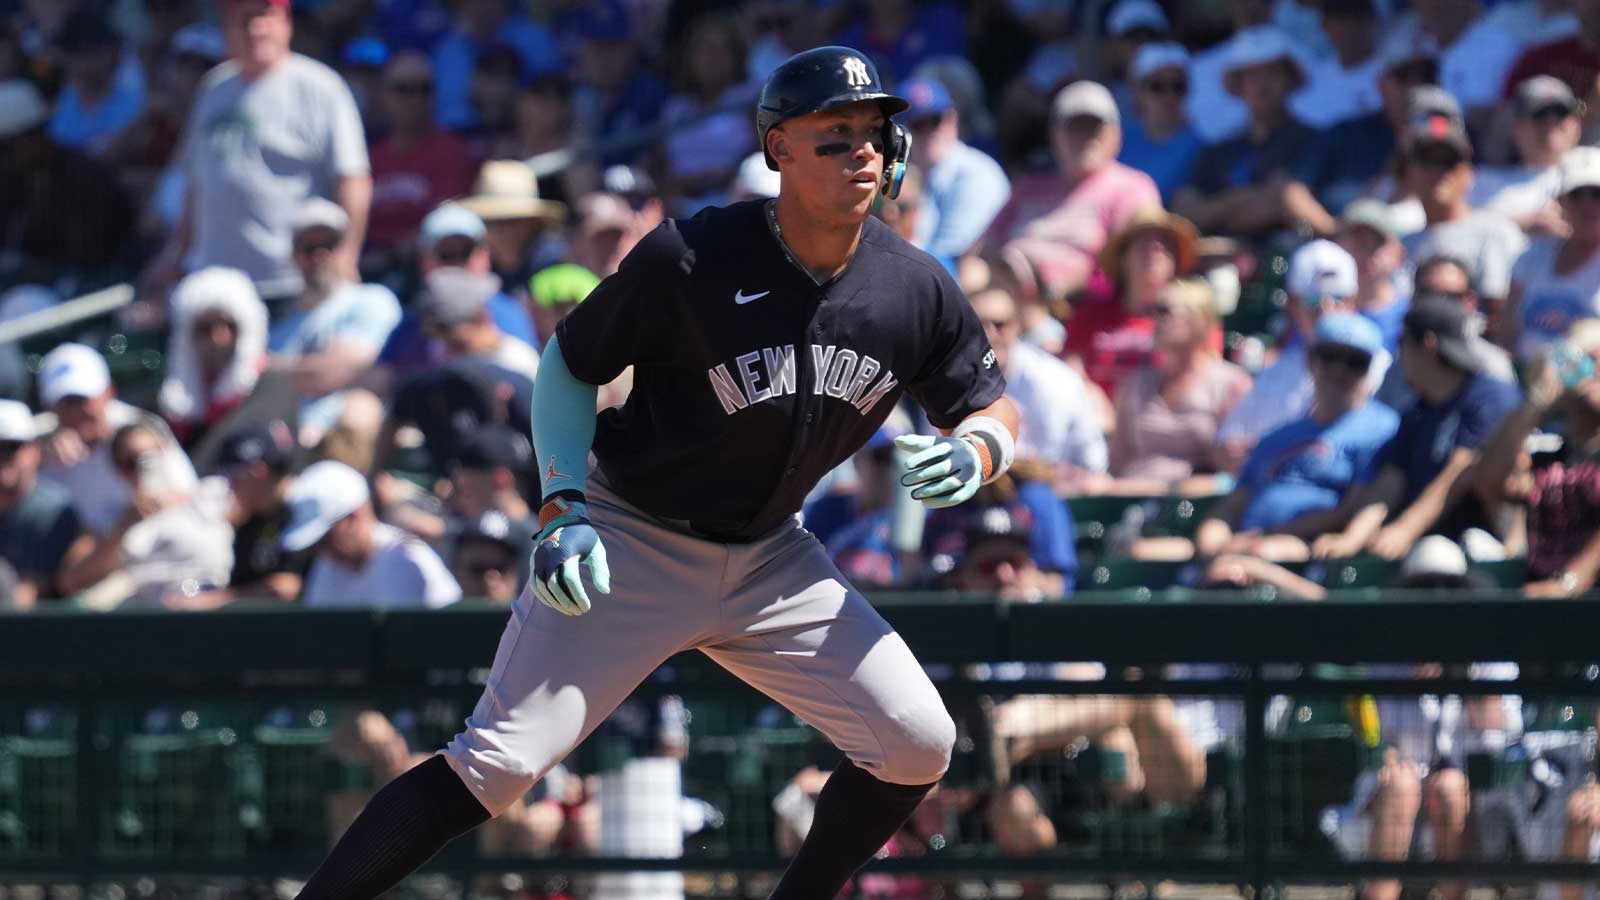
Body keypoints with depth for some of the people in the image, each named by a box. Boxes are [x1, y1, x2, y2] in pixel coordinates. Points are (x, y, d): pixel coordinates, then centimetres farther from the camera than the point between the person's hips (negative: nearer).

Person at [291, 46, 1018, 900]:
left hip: (769, 557, 5)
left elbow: (992, 410, 6)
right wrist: (562, 509, -19)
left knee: (916, 747, -4)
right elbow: (566, 365, -7)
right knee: (498, 762, -17)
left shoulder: (915, 290, -8)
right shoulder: (690, 258, -20)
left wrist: (971, 455, -19)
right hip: (632, 541, -5)